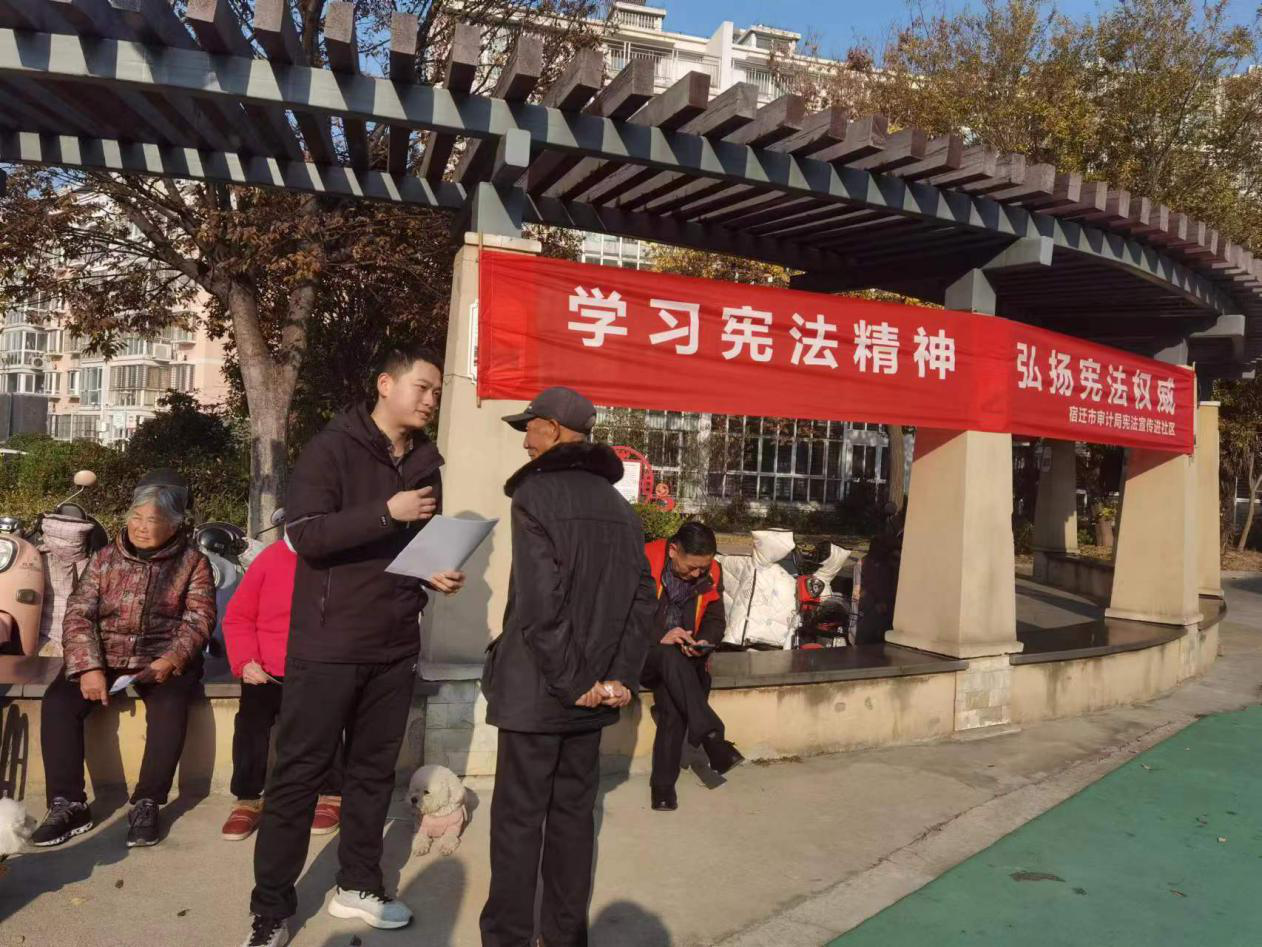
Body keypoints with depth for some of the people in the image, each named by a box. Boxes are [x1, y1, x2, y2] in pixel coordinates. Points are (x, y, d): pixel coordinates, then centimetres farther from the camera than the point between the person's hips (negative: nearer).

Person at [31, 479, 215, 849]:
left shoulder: (192, 562, 2)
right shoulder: (105, 559, 8)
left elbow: (199, 619, -5)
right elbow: (78, 615, 0)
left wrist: (172, 659, -24)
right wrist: (89, 667, -17)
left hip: (162, 659, -3)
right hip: (105, 656, 3)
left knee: (170, 707, -32)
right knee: (57, 702, -23)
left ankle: (146, 804, -20)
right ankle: (68, 804, -14)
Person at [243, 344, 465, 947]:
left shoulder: (425, 463, 10)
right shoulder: (333, 447, -9)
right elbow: (305, 534, -19)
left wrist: (435, 574, 0)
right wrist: (386, 512, -25)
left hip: (395, 646, 6)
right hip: (328, 644, -5)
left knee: (373, 769, 13)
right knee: (299, 772, 2)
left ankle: (357, 886, 27)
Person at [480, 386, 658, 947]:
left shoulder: (535, 494, -12)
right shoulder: (619, 506, 8)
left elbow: (539, 602, -20)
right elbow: (641, 599, 5)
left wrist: (572, 681, -14)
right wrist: (620, 677, 1)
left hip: (536, 689, -6)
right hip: (593, 694, 6)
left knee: (518, 818, 5)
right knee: (574, 813, 15)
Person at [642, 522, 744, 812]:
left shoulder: (712, 573, -1)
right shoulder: (645, 563, -16)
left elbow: (716, 620, 9)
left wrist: (703, 643, -13)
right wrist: (659, 638, -27)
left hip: (682, 659, 4)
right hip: (642, 654, -3)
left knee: (672, 704, -25)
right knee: (670, 656, -36)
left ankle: (664, 784, -13)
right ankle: (712, 737, -35)